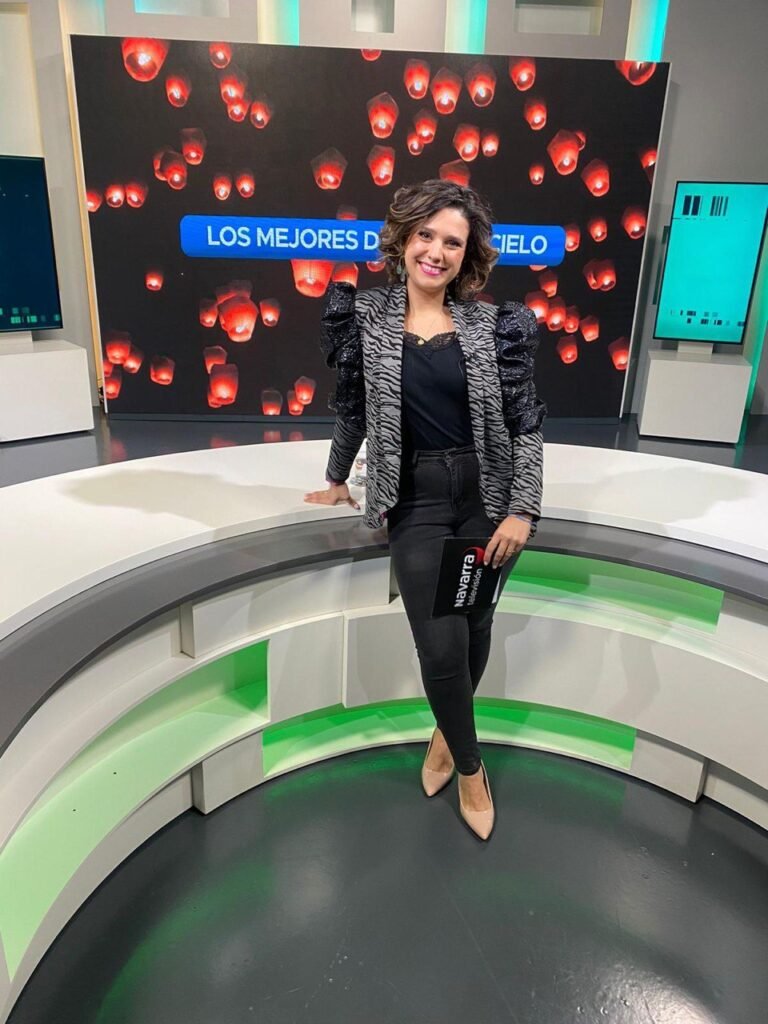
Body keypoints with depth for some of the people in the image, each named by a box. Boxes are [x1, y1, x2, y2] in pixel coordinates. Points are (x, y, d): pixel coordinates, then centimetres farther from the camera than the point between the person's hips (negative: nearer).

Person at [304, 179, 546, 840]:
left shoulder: (492, 325, -2)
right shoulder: (368, 316, -1)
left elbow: (527, 422, -2)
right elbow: (351, 406, 12)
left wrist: (524, 510, -10)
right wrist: (337, 477, 22)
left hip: (489, 495, 1)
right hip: (416, 500, -1)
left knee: (476, 629, 11)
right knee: (442, 644, -6)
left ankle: (448, 731, 42)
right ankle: (470, 766, 23)